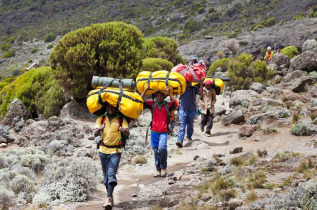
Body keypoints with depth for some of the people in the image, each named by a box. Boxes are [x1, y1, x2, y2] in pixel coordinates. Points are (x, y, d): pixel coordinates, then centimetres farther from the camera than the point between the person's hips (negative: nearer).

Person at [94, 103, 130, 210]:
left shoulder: (121, 120, 0)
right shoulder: (101, 119, 7)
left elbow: (128, 133, -10)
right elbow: (95, 134, -3)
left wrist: (124, 130, -34)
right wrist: (99, 129, -27)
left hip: (116, 151, -3)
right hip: (103, 150, 3)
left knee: (111, 174, -16)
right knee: (106, 175, 9)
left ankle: (108, 199, -23)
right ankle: (110, 197, 21)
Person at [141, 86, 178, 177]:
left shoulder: (167, 105, 0)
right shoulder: (152, 104, 6)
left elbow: (175, 104, -19)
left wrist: (169, 92, -22)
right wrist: (145, 90, -8)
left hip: (163, 132, -3)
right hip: (154, 131, 3)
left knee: (162, 148, -22)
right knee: (156, 150, 8)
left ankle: (163, 168, -5)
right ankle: (158, 169, 19)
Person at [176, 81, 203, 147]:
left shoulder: (194, 89, 3)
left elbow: (200, 93, -12)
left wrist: (201, 84, -21)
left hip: (191, 110, 1)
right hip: (183, 110, -1)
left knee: (190, 125, 15)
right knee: (182, 125, -12)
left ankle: (189, 137, 39)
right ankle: (180, 141, -22)